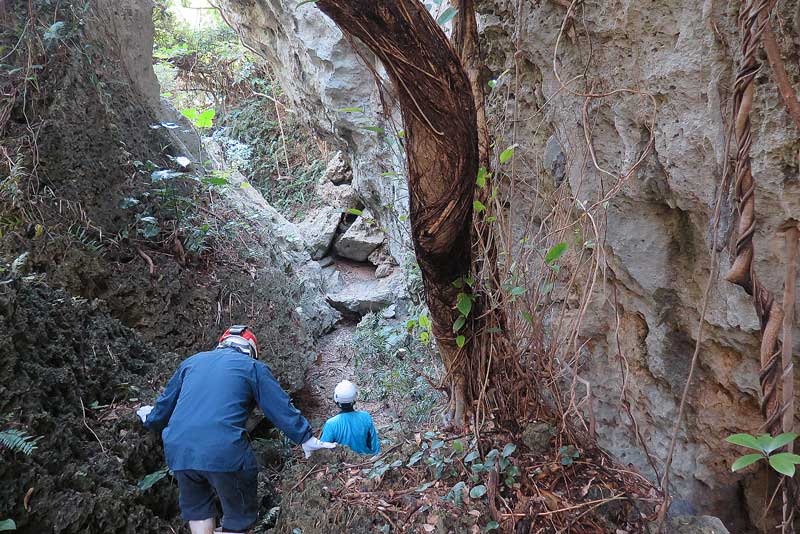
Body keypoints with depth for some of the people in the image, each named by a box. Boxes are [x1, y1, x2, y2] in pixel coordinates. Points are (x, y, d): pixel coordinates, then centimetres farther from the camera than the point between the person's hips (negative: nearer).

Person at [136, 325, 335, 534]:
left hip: (178, 452, 5)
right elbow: (282, 409, 6)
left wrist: (151, 420, 50)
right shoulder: (253, 367, 9)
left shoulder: (191, 362, 20)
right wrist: (307, 439, 12)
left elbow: (166, 401, 31)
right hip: (225, 453, -4)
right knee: (240, 515, 13)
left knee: (197, 509, 25)